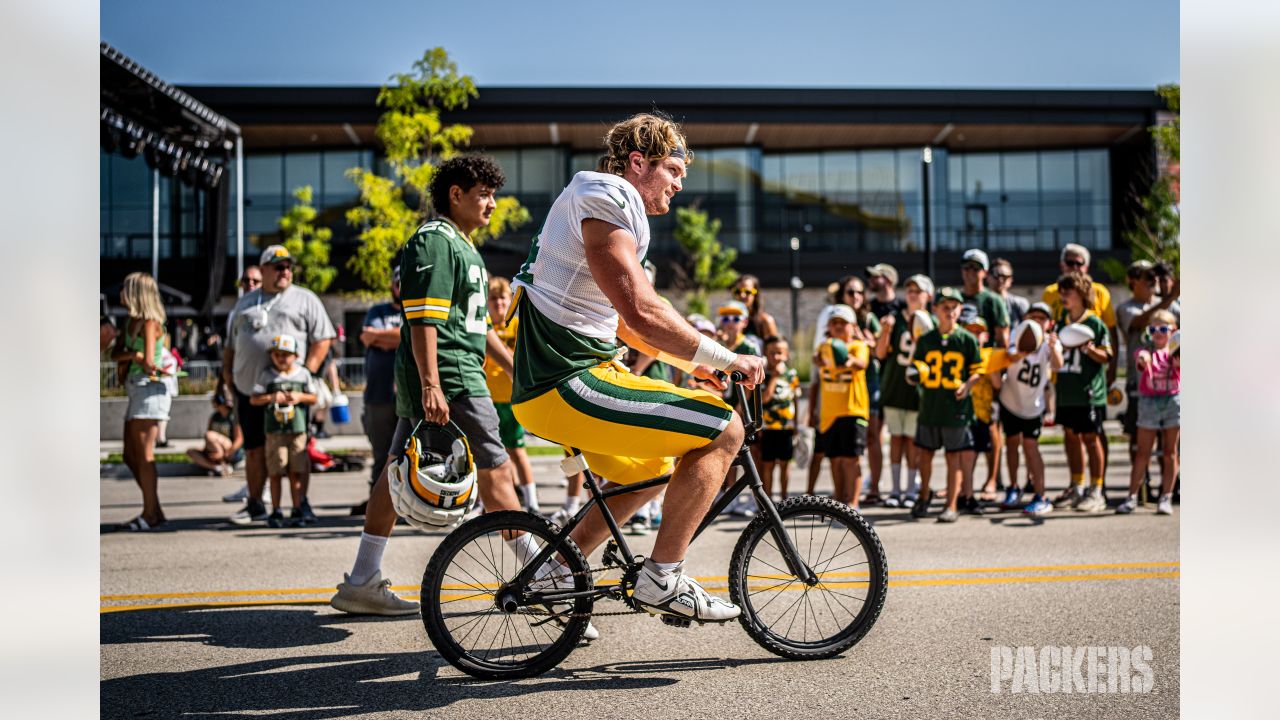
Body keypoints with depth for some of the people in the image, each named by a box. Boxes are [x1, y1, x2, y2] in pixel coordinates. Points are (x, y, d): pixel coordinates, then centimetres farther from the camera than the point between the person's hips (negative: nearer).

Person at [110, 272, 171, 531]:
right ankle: (154, 510, 16)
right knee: (131, 456, 11)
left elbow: (149, 363, -20)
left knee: (144, 455, -7)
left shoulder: (149, 322, -10)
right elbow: (115, 354, 6)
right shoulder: (131, 321, 16)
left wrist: (148, 365, 0)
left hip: (149, 390, -9)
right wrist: (133, 355, -11)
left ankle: (150, 514, -2)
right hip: (136, 390, 9)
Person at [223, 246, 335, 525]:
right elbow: (231, 343, 25)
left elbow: (323, 338, -1)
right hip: (249, 389, 4)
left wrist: (308, 370, -11)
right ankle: (254, 504, 16)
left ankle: (301, 502, 6)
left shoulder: (304, 299, 6)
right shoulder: (245, 302, 20)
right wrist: (227, 372, 13)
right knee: (254, 449, 8)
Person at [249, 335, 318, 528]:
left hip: (298, 430, 1)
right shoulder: (266, 375, 2)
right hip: (274, 430, -1)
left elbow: (313, 398, 13)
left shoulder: (303, 374, 8)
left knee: (296, 472, 4)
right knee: (276, 472, 1)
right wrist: (272, 397, -14)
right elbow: (253, 399, 1)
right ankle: (275, 512, 8)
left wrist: (300, 397, -6)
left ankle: (297, 510, 10)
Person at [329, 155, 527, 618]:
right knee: (495, 472, -5)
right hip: (448, 381, -10)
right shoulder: (435, 240, -9)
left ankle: (361, 581, 14)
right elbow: (423, 318, -19)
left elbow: (477, 324, 28)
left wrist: (516, 368, 26)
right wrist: (431, 385, -25)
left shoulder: (464, 248, 23)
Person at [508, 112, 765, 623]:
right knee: (722, 430, -13)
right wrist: (724, 359, -14)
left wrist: (692, 364, 22)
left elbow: (624, 324, 27)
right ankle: (662, 579, -7)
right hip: (567, 386, -11)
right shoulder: (607, 200, -11)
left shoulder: (601, 205, 23)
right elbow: (643, 314, -23)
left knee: (656, 467, 28)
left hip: (553, 381, 11)